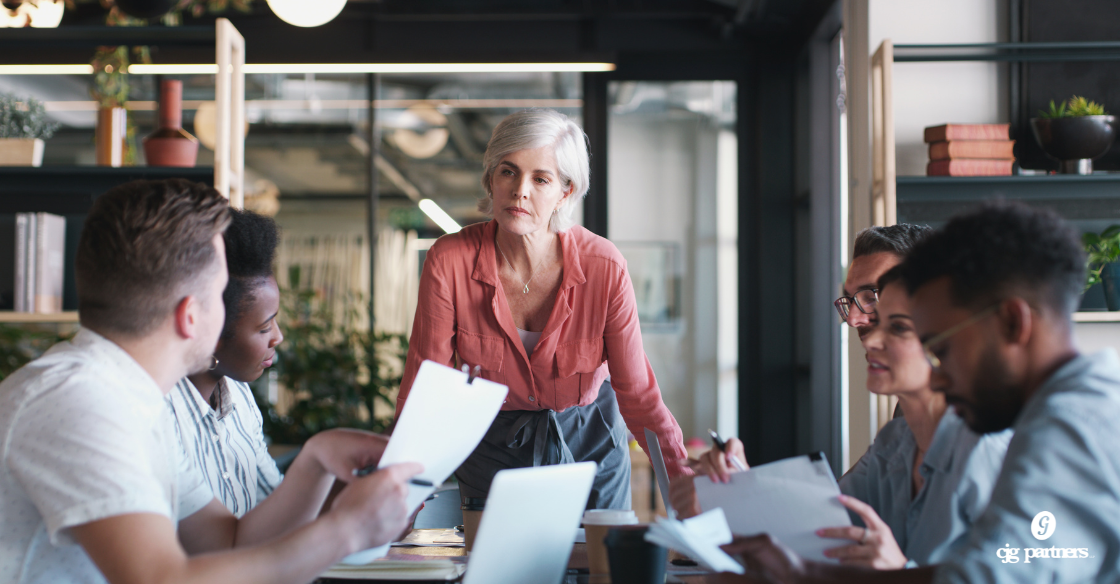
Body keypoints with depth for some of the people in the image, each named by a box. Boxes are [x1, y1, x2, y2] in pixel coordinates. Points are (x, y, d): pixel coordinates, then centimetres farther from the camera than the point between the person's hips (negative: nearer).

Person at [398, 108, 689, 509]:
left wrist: (684, 479, -25)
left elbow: (638, 393, -16)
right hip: (492, 448, 0)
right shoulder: (449, 261, -22)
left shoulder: (604, 267, -22)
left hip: (589, 445, 0)